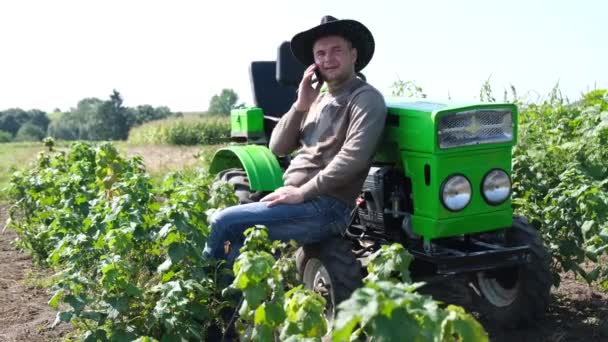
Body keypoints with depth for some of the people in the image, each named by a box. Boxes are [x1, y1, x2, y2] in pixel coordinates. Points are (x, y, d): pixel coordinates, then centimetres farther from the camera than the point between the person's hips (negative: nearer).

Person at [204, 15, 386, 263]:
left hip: (326, 207, -8)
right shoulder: (319, 100, 18)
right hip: (298, 200, 8)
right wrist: (301, 106, -2)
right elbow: (278, 147, 12)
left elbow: (353, 158, -21)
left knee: (223, 223, -13)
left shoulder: (366, 98, -7)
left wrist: (302, 192, -20)